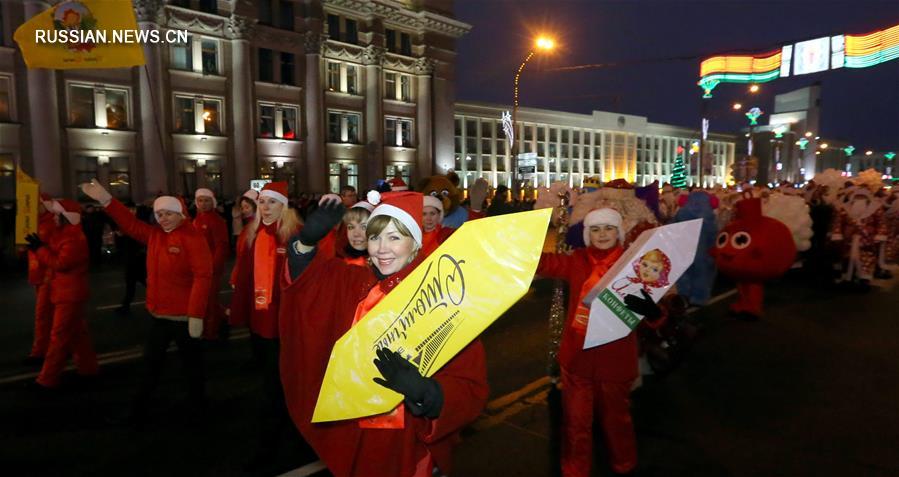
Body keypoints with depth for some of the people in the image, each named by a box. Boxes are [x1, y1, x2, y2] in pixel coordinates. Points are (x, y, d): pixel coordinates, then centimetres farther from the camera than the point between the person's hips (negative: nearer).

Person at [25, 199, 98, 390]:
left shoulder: (75, 239, -19)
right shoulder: (63, 234, 13)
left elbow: (60, 263, -25)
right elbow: (52, 261, 14)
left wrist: (40, 248, -16)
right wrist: (39, 247, -1)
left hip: (70, 295, -11)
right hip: (66, 293, 11)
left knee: (60, 336, -5)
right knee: (77, 333, 17)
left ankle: (47, 380, 0)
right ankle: (88, 367, 26)